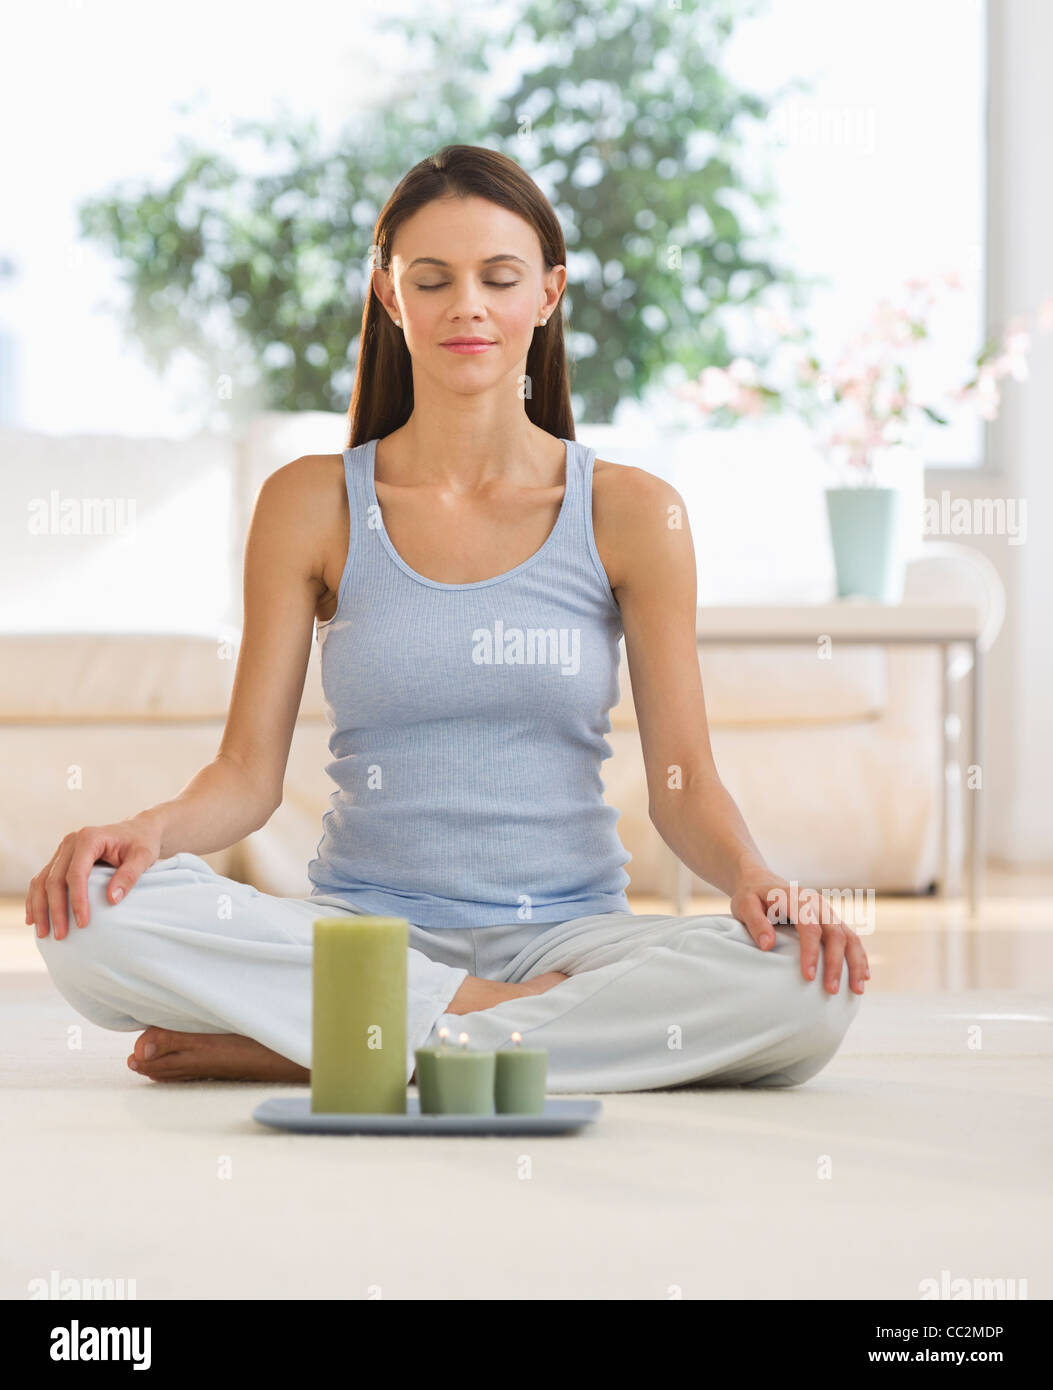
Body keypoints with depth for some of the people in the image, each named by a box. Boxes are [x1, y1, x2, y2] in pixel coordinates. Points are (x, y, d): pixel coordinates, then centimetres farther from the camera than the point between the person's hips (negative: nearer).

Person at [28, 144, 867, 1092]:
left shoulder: (630, 514, 5)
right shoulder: (312, 506, 6)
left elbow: (684, 783, 3)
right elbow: (248, 773, 3)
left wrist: (754, 879, -19)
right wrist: (149, 829, -19)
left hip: (569, 933, 1)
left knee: (806, 989, -32)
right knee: (93, 920, -29)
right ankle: (511, 1019, -20)